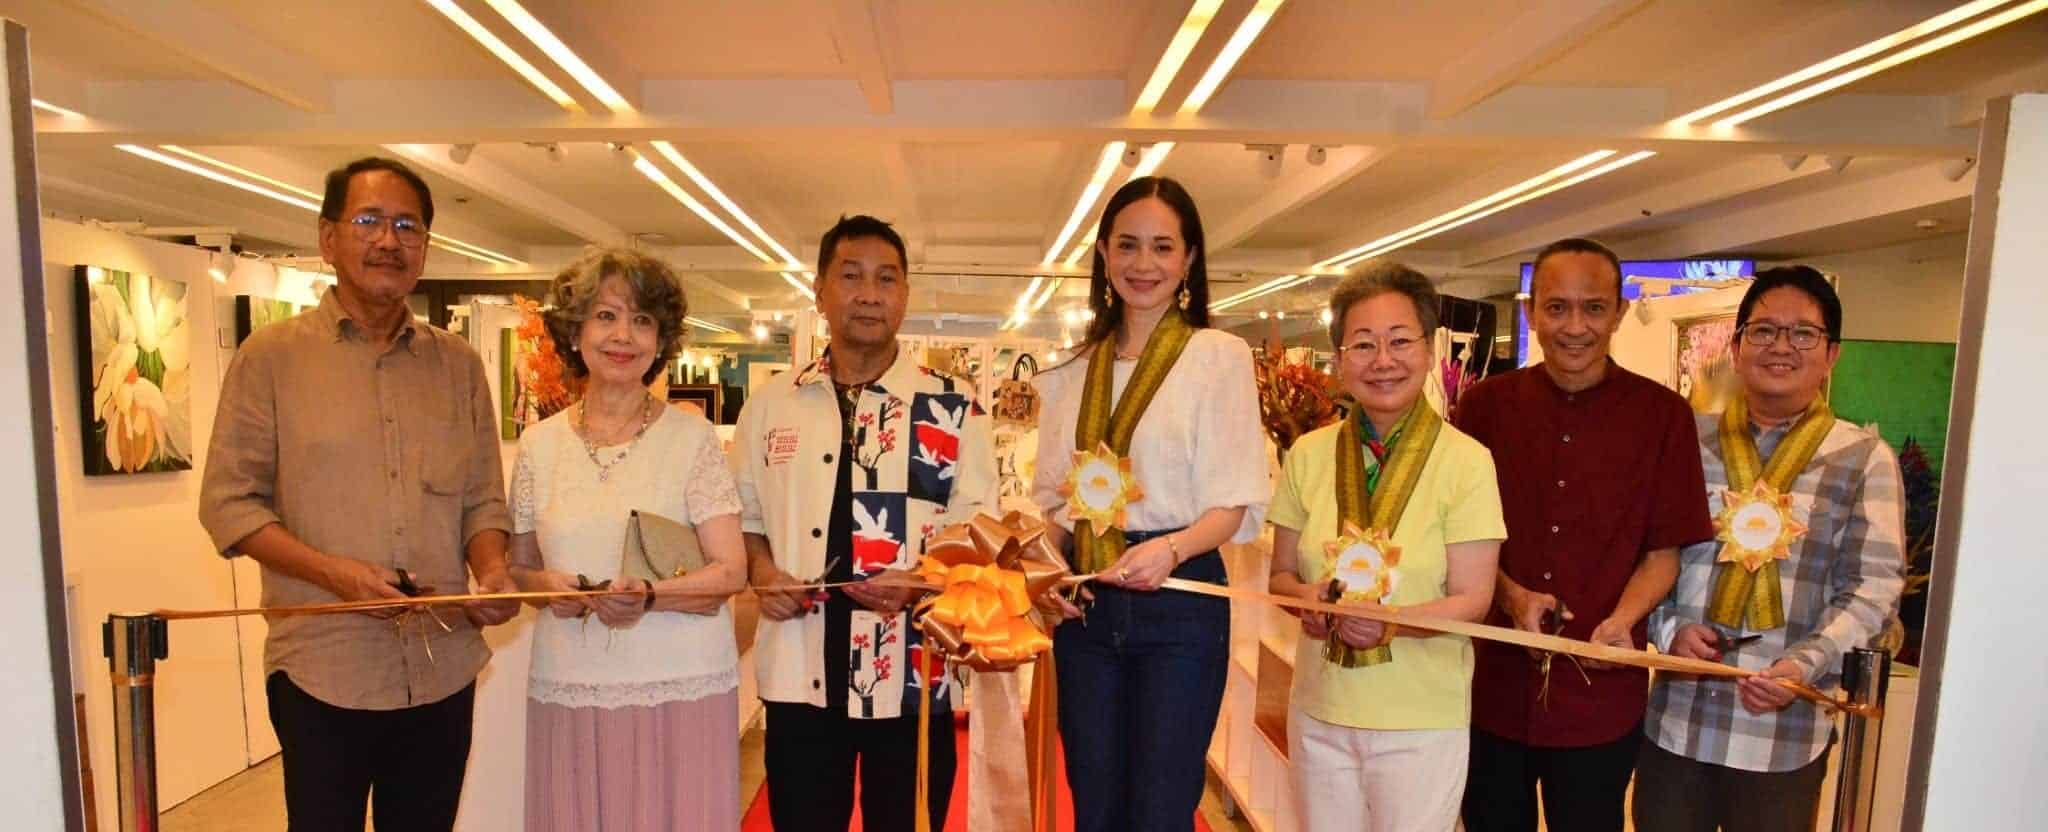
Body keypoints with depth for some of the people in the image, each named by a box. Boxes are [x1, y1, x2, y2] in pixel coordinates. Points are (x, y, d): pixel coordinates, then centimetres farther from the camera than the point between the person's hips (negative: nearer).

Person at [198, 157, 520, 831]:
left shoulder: (459, 363, 7)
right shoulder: (272, 356, -1)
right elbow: (228, 503, -2)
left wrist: (493, 572, -10)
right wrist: (333, 572, -17)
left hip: (444, 668, 3)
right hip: (321, 669, -2)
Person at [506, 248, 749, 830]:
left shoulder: (692, 437, -4)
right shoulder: (539, 444, 5)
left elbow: (731, 573, -7)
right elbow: (517, 566, 13)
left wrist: (648, 596, -23)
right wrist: (545, 584, -8)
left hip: (682, 688, -2)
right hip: (567, 688, 3)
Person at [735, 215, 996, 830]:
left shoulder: (953, 406, -2)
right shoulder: (772, 403, 6)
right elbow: (743, 514, 14)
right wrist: (761, 571, -6)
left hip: (913, 671, -1)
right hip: (799, 671, 2)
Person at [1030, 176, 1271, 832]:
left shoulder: (1220, 355, -4)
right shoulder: (1074, 370, 10)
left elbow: (1236, 502, -7)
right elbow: (1050, 495, 11)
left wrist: (1171, 548, -25)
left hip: (1178, 602, -4)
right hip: (1084, 606, 4)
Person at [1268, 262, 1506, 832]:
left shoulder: (1466, 460, -11)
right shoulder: (1308, 454, -3)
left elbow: (1471, 600, -10)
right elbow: (1282, 574, 4)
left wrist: (1390, 620, -27)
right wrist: (1306, 596, -17)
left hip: (1422, 721, -2)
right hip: (1319, 711, 3)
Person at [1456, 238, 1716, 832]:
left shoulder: (1663, 415, -3)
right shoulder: (1485, 405, -2)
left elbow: (1665, 550, 0)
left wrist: (1621, 621, -17)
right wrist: (1511, 596, -14)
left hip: (1601, 696, -1)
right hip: (1492, 687, 1)